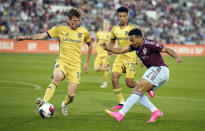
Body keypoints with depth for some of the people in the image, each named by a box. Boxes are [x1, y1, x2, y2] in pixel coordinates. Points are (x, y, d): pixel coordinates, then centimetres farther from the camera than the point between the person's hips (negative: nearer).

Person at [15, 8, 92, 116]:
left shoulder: (83, 31, 5)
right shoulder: (60, 28, 0)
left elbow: (89, 45, 21)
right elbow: (43, 35, 1)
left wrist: (86, 63, 18)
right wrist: (26, 37, -7)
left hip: (75, 65, 1)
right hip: (62, 61, -1)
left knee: (71, 95, -8)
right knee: (56, 78, -35)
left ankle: (65, 104, 27)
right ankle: (44, 102, -46)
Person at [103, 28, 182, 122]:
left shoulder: (149, 44, -15)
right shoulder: (136, 46, 10)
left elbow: (167, 50, -18)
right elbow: (121, 50, 7)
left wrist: (177, 57, -35)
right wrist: (107, 48, -8)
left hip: (159, 69, -10)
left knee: (138, 91, -14)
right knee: (135, 92, 5)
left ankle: (121, 114, -18)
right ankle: (155, 112, -3)